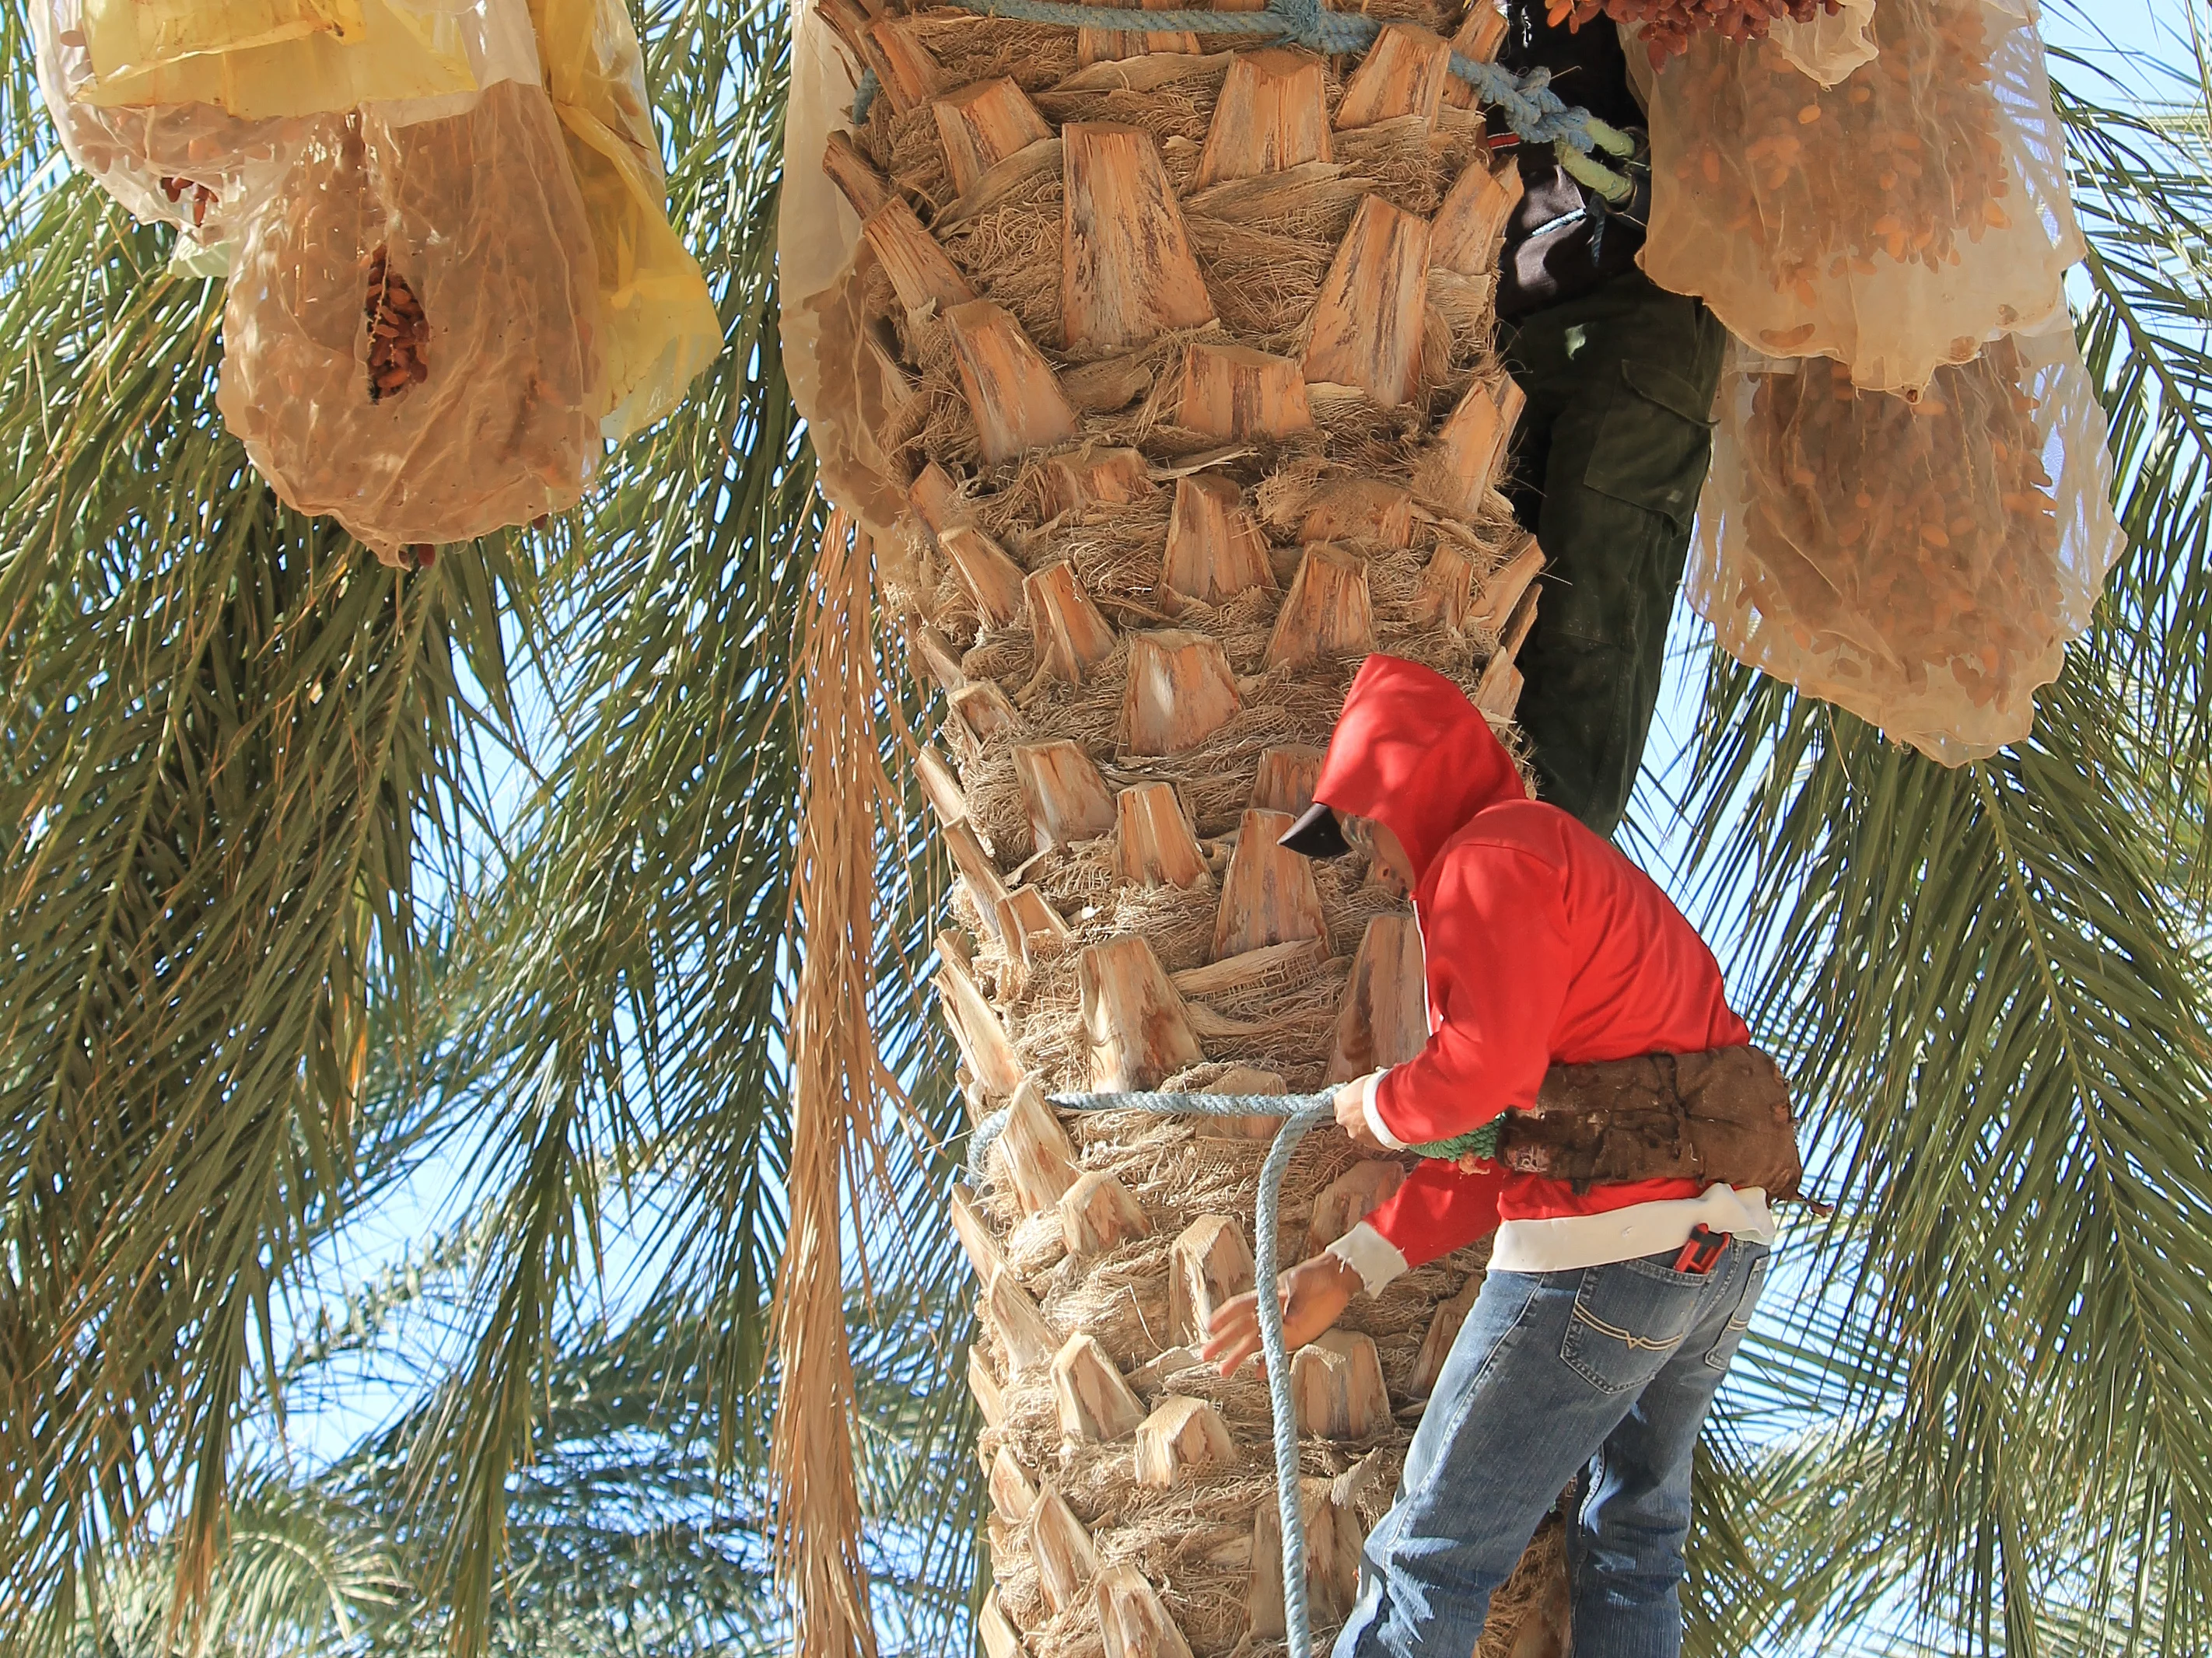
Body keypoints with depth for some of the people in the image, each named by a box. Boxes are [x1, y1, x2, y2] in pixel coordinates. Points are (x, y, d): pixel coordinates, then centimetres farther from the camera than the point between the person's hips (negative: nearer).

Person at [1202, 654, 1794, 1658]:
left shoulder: (1491, 857, -5)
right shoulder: (1589, 866, 25)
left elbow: (1490, 1062, -22)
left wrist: (1380, 1107, -1)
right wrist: (1351, 1268, 12)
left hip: (1606, 1244, -10)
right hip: (1729, 1249, 10)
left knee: (1432, 1559, -3)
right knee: (1634, 1542, 20)